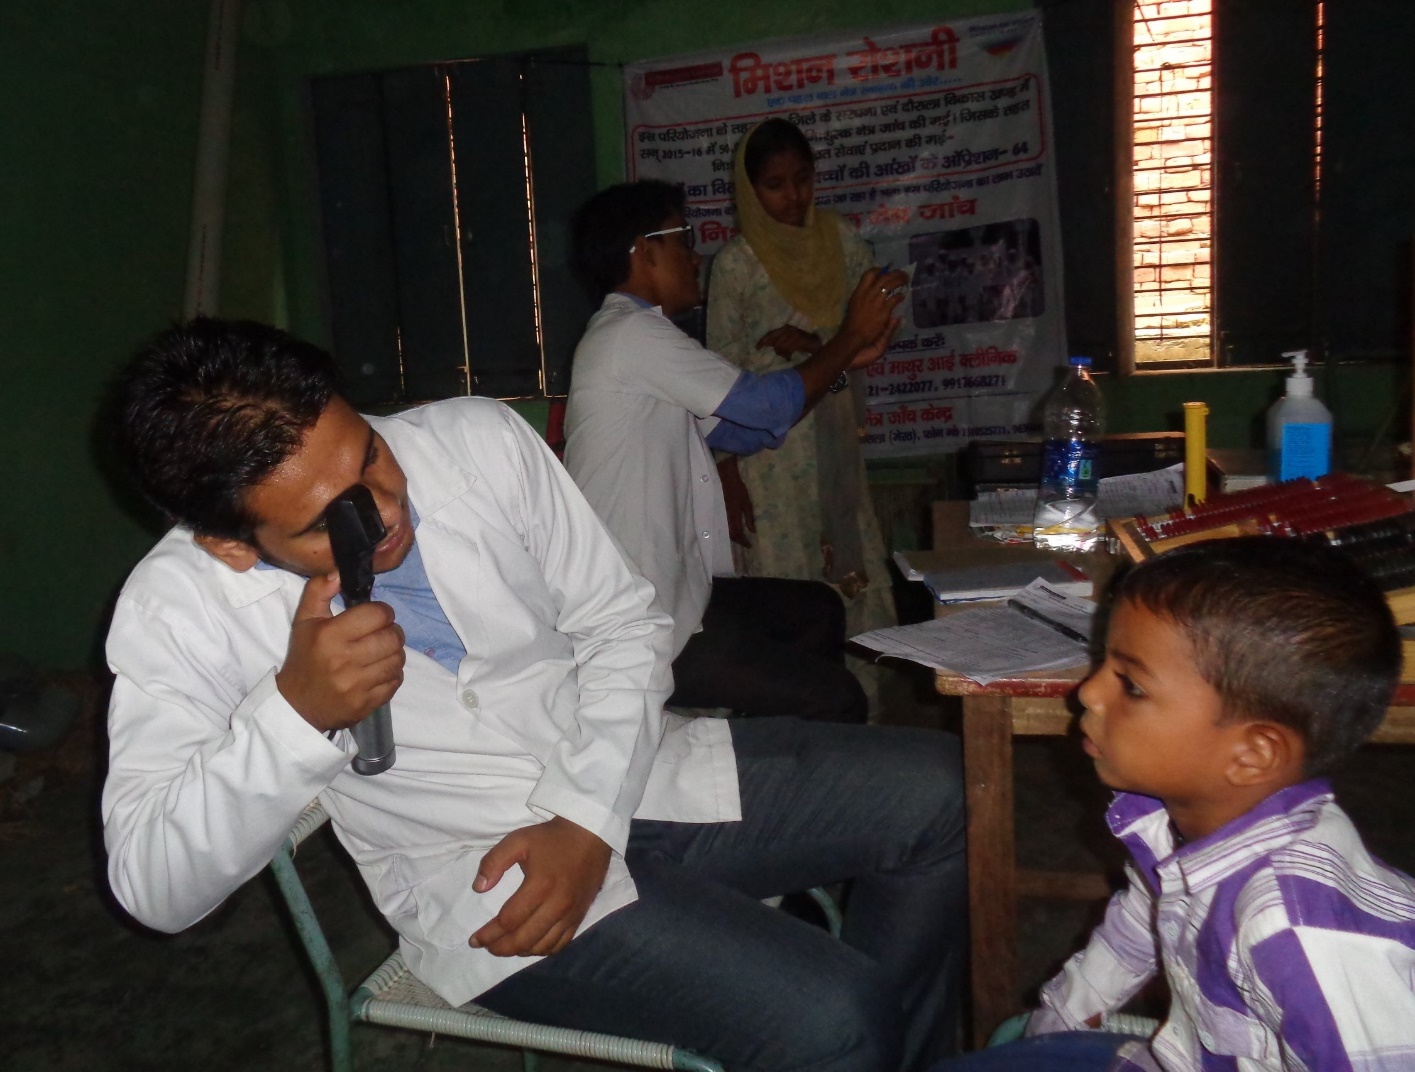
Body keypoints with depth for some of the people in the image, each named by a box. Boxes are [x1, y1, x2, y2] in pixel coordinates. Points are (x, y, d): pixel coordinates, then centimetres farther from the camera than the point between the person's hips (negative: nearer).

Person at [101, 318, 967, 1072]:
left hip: (629, 772, 4)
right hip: (485, 880, -4)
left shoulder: (480, 439, -9)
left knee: (934, 789, -4)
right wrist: (295, 712, -30)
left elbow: (623, 624, -2)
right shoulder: (175, 609, -13)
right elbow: (156, 888, -13)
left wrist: (589, 819, -15)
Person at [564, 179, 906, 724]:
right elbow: (767, 406, -14)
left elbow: (745, 430, 17)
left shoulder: (633, 337, 16)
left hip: (668, 592, 11)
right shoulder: (631, 332, -16)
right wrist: (850, 335, 2)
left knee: (816, 609, 23)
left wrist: (849, 357, 14)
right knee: (838, 701, -12)